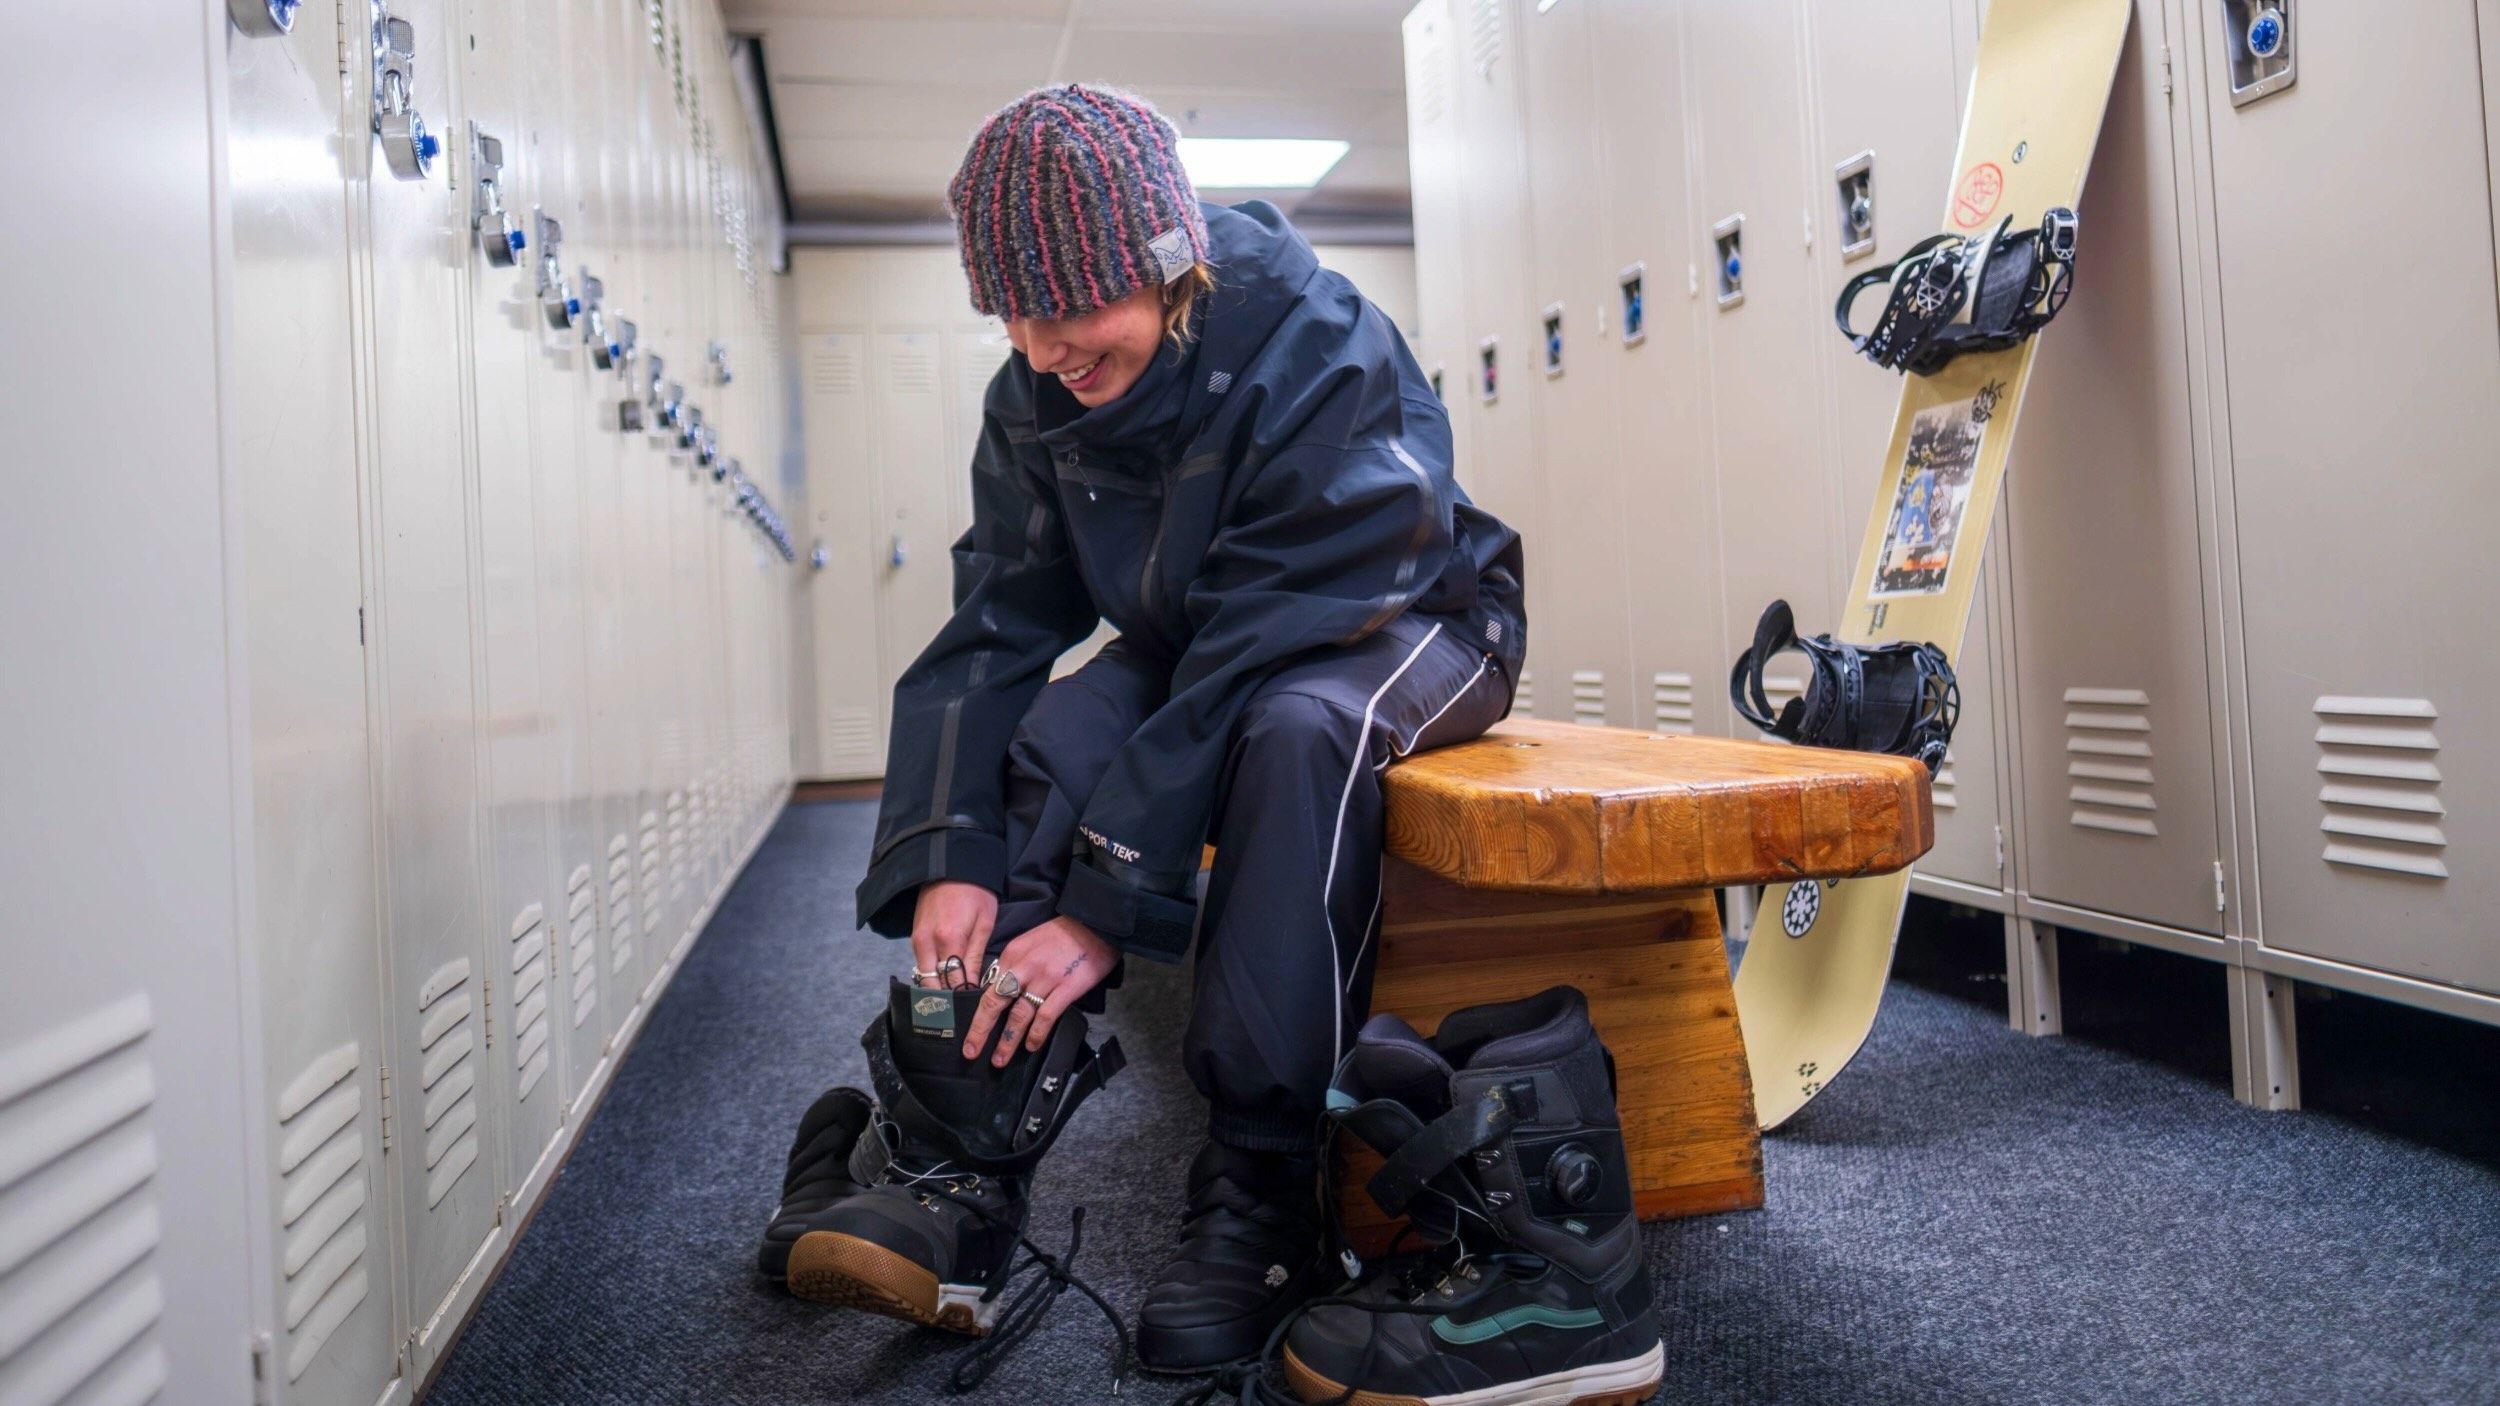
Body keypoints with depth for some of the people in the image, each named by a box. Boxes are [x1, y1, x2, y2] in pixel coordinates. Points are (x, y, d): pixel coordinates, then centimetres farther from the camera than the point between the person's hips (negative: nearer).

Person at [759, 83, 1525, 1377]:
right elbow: (998, 626, -11)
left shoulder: (1319, 358, -29)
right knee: (1053, 729, -24)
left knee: (1302, 729, -38)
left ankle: (1261, 1189, -29)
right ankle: (962, 1182, -23)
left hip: (1411, 621, -5)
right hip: (1195, 637, 6)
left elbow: (1259, 653, -34)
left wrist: (1106, 905, -36)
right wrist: (950, 858, -26)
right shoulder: (1036, 398, -10)